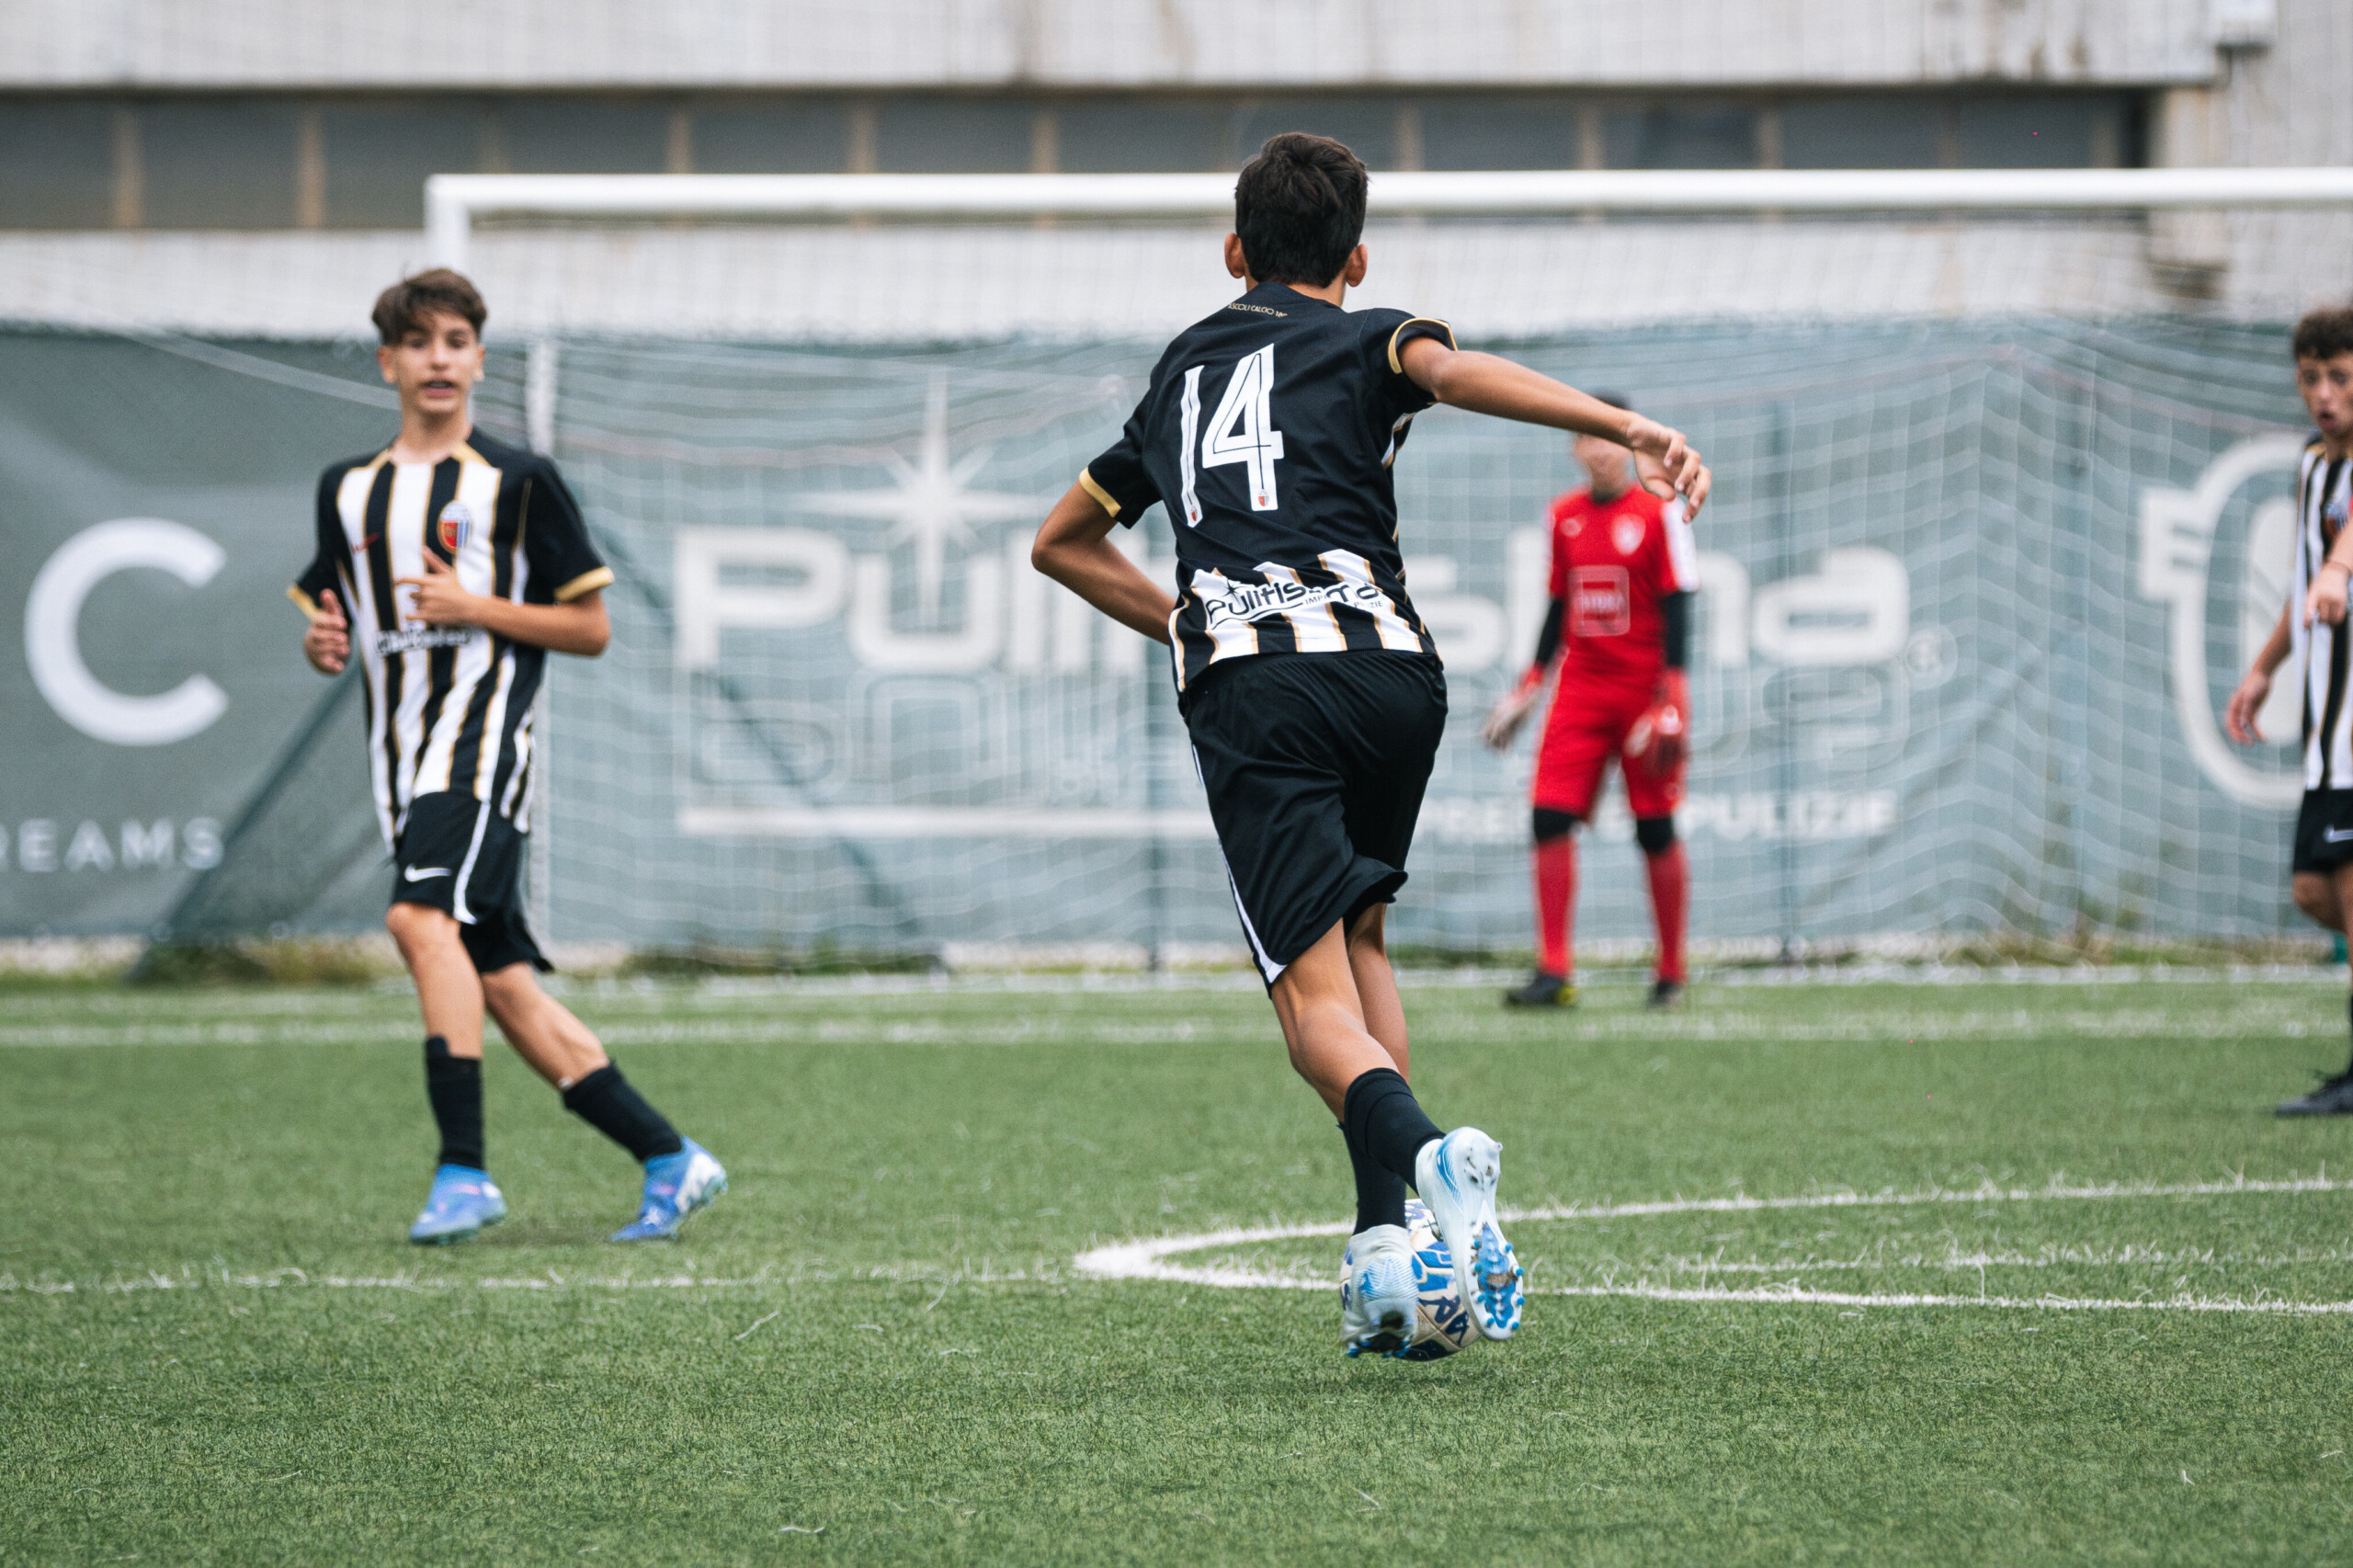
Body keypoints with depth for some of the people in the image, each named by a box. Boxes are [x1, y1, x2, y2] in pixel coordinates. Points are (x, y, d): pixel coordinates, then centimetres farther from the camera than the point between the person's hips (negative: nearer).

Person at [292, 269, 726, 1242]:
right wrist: (322, 645, -1)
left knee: (423, 916, -28)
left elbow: (591, 629, 2)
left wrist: (475, 608, -11)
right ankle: (670, 1160, 11)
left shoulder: (518, 482, 1)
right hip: (400, 756, 6)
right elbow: (331, 626, 23)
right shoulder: (348, 491, 16)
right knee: (503, 985, 3)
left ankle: (463, 1171, -30)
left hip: (483, 732, -6)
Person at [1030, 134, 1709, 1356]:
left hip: (1244, 689, 0)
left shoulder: (1182, 369, 31)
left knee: (1315, 992, -7)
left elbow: (1061, 544, 42)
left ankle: (1422, 1152, -39)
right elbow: (1452, 369, -9)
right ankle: (1383, 1237, 7)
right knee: (1359, 933, 21)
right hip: (1384, 662, 0)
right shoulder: (1360, 342, 18)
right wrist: (1630, 429, -19)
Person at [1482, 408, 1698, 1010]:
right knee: (1551, 818, -8)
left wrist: (1672, 693, -15)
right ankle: (1555, 972, -8)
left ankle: (1671, 973, 12)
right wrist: (1530, 684, 15)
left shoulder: (1660, 514, -4)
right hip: (1580, 688, 4)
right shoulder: (1564, 516, 11)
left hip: (1643, 689, -4)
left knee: (1656, 831, 0)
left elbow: (1676, 607, -7)